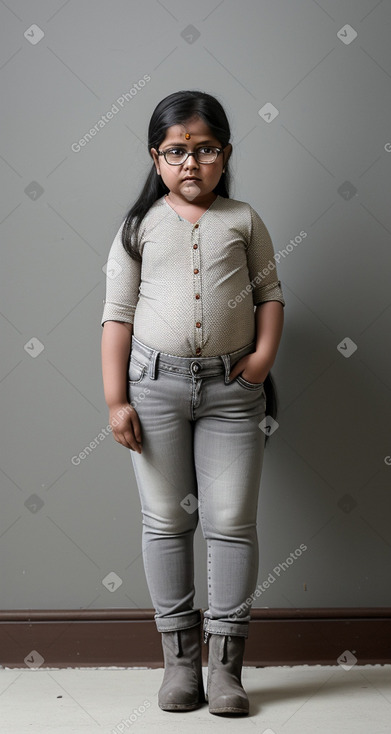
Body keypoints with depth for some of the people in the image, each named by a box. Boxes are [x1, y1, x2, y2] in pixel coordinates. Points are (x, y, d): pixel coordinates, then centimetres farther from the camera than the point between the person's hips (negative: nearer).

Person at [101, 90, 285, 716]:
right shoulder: (141, 226, 4)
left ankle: (226, 662, 11)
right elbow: (118, 314, 2)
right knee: (166, 520, 6)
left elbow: (270, 291, 10)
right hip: (155, 382, 0)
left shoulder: (243, 220, 7)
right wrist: (115, 399, -4)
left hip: (232, 388, 0)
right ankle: (180, 657, 17)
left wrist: (264, 354, -7)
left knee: (232, 523, 1)